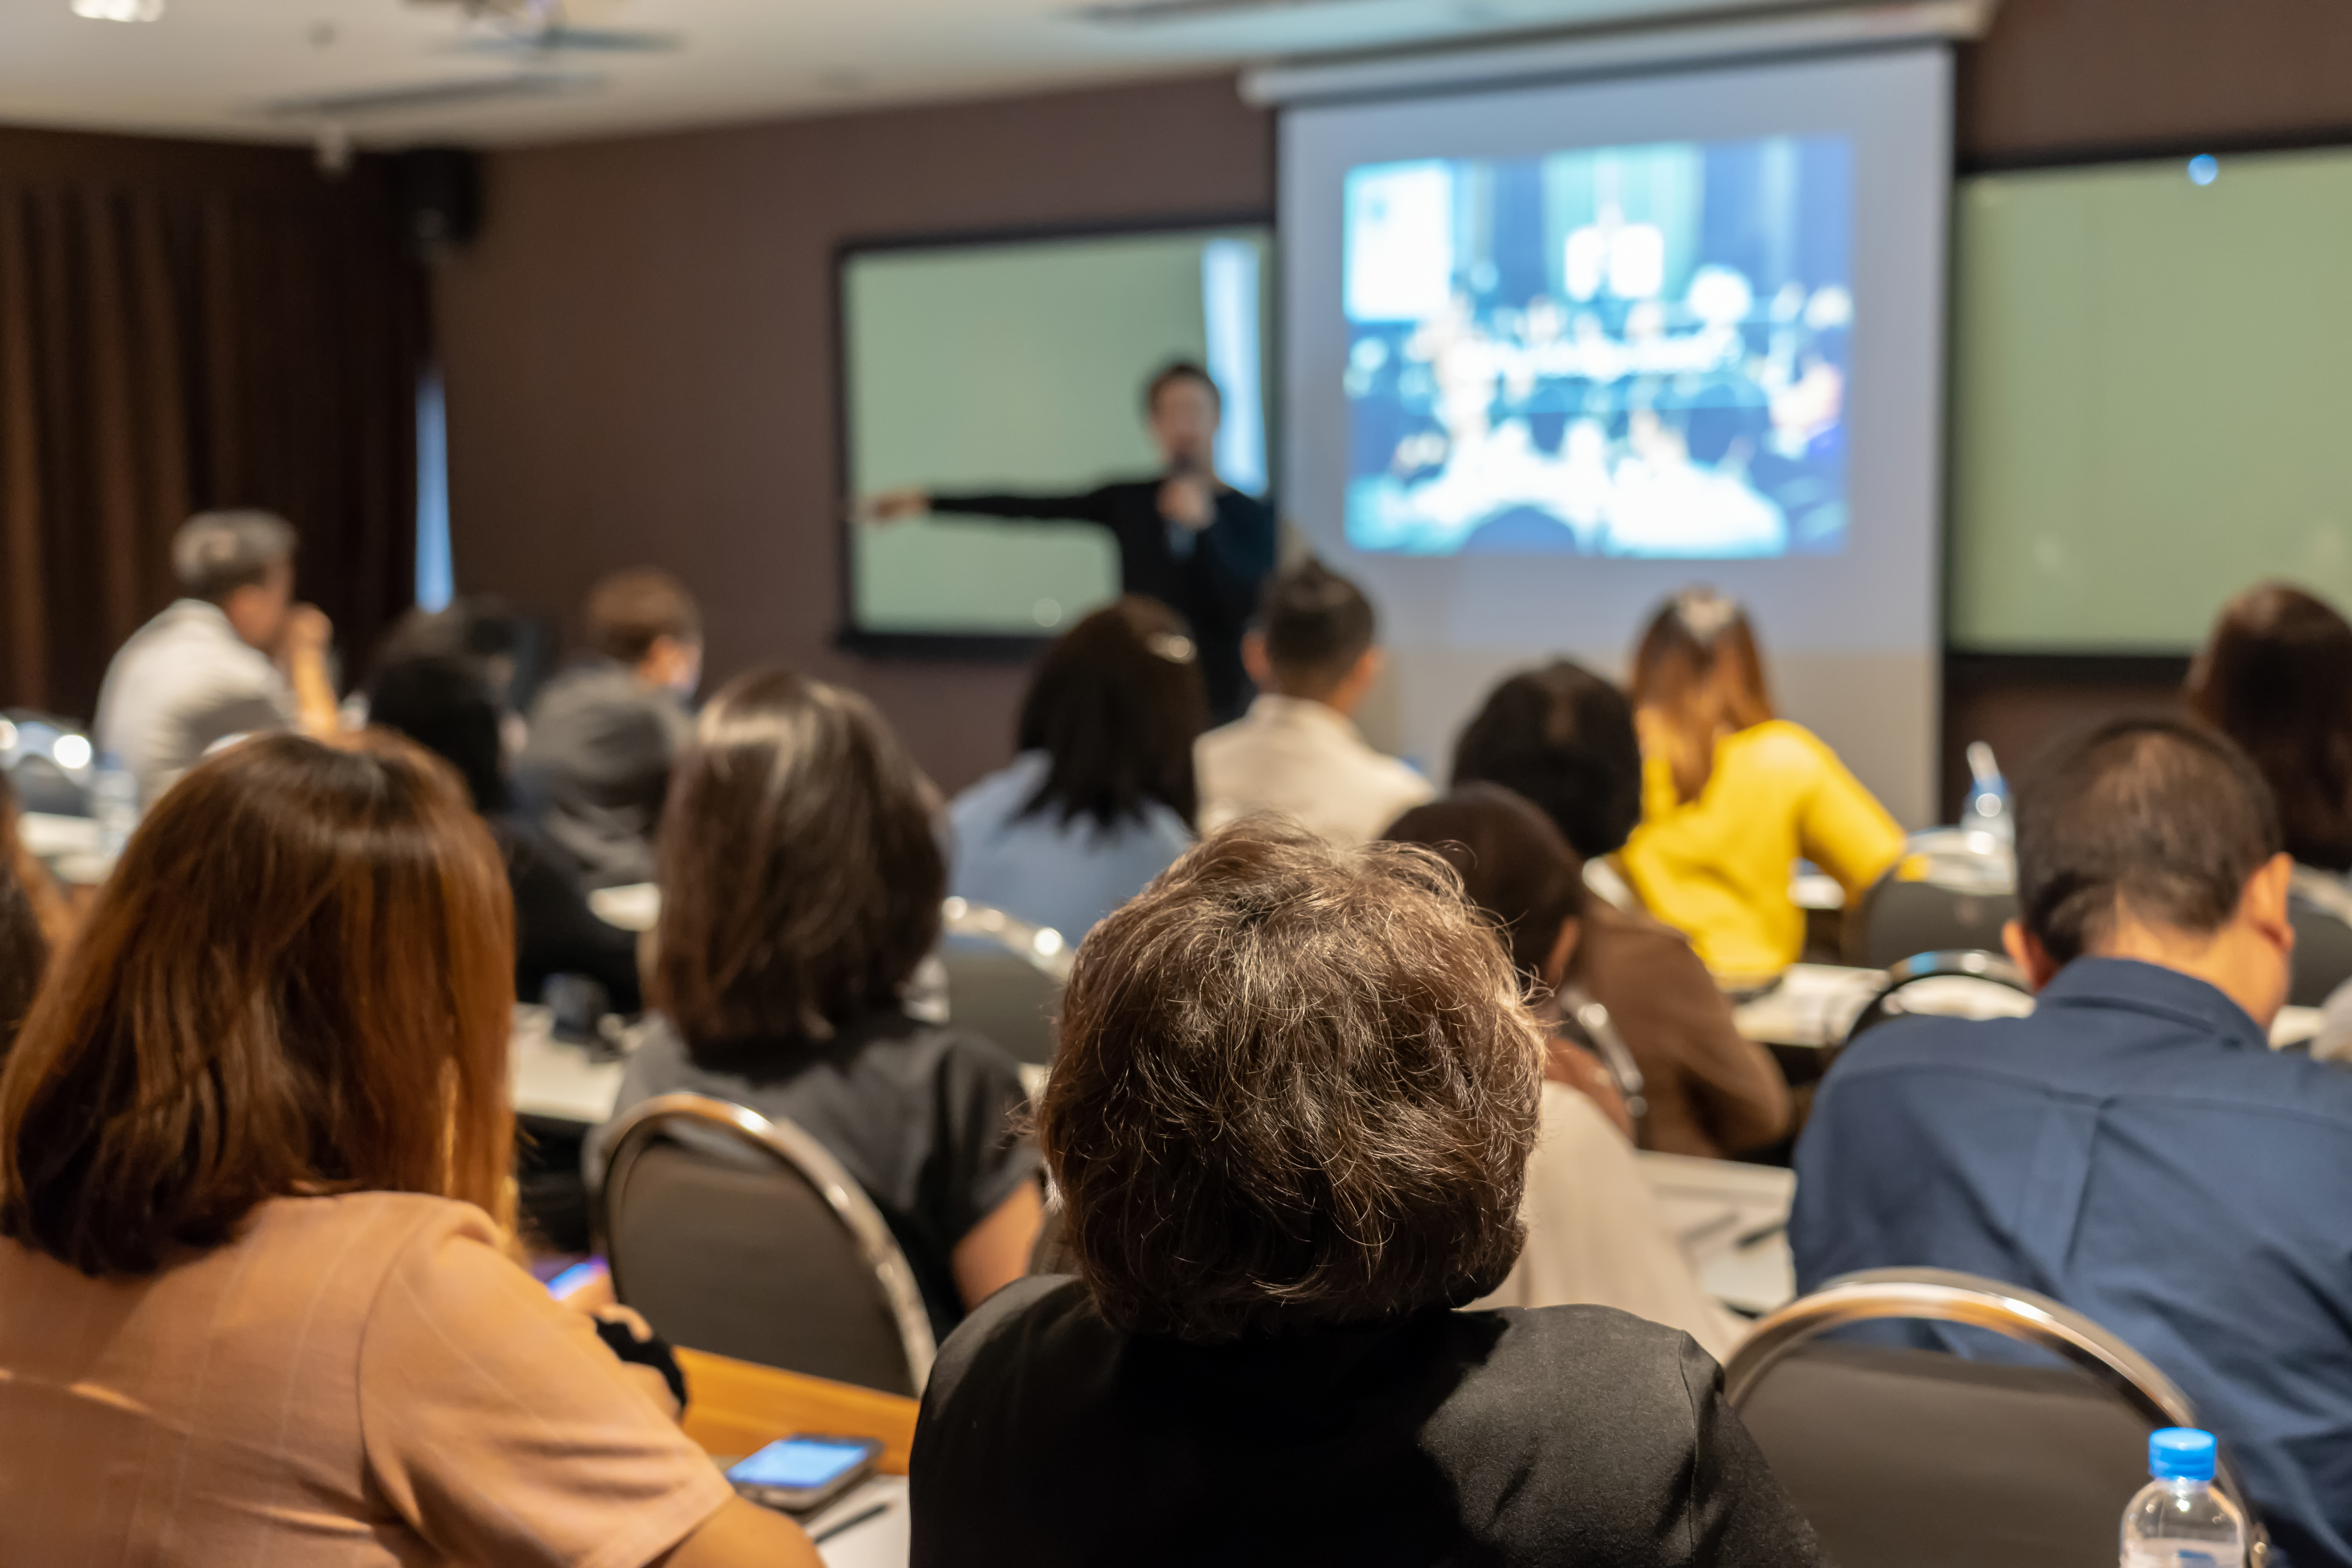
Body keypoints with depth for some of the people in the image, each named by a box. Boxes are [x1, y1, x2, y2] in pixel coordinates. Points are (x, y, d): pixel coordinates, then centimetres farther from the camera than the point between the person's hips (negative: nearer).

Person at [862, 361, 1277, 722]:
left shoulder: (1251, 516, 2)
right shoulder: (1130, 501, 7)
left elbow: (1247, 603, -10)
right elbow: (1028, 507, 6)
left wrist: (1203, 525, -16)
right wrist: (925, 500, 4)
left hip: (1216, 706, -1)